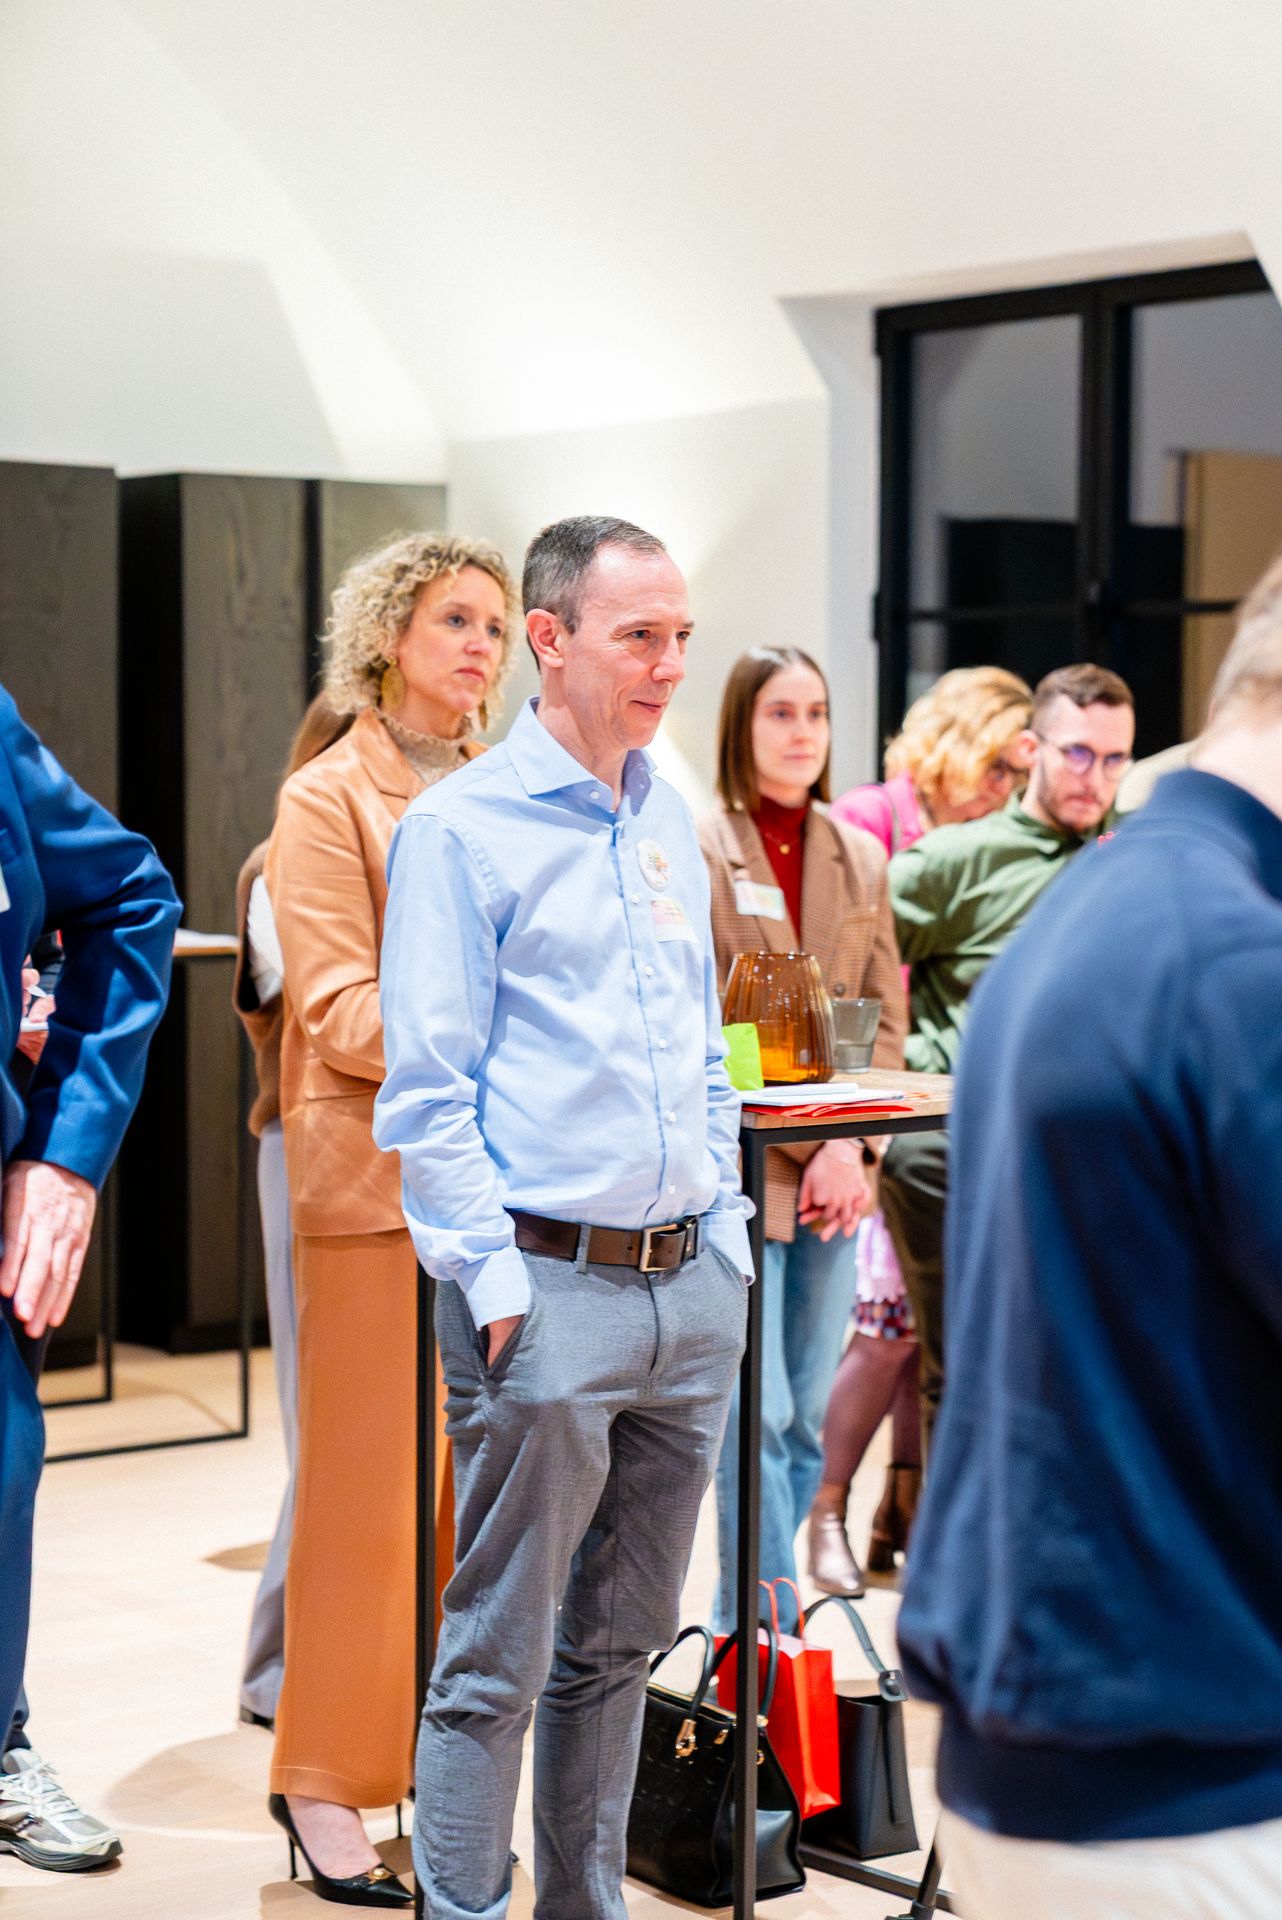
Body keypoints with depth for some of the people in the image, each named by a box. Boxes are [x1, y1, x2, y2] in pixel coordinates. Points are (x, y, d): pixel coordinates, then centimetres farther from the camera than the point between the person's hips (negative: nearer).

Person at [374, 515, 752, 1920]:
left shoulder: (671, 824, 15)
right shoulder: (459, 828, -6)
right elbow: (426, 1092, -9)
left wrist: (726, 1237, 13)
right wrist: (496, 1281, -15)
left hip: (692, 1291, 7)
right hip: (551, 1289, -7)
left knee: (621, 1645, 15)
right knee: (499, 1663, -1)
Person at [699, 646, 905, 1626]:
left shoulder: (861, 859, 12)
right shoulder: (689, 852, -5)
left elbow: (887, 1020, 11)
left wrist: (853, 1145, -4)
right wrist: (806, 1145, -12)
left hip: (833, 1177, 6)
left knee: (807, 1416, 9)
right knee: (758, 1414, -7)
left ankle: (739, 1631, 22)